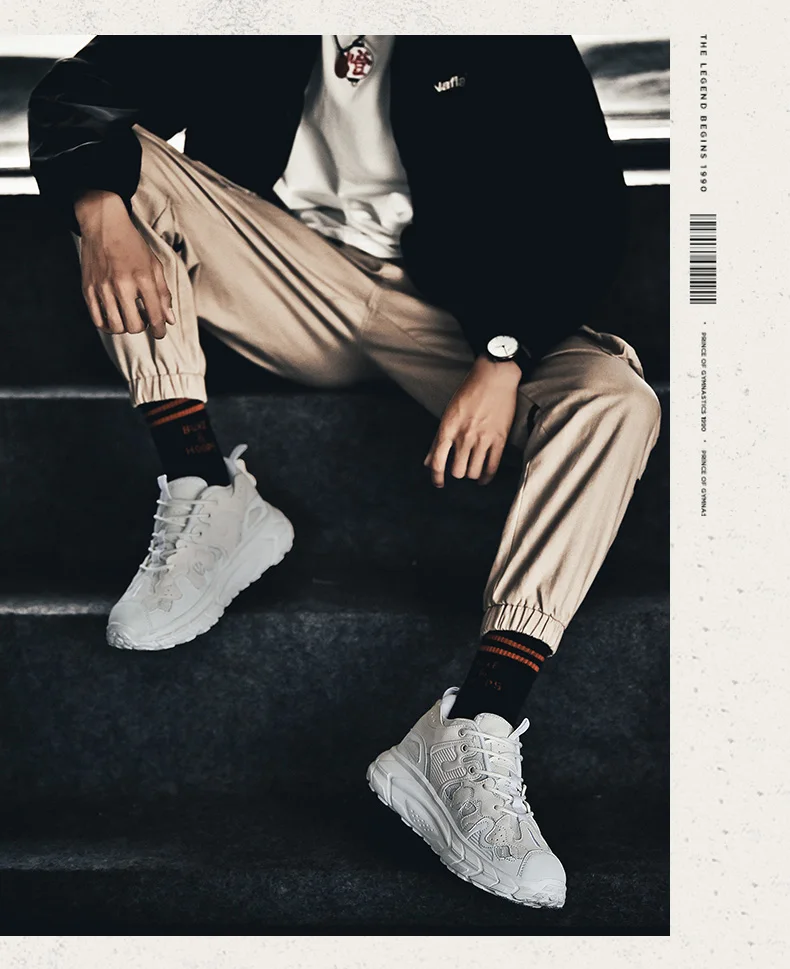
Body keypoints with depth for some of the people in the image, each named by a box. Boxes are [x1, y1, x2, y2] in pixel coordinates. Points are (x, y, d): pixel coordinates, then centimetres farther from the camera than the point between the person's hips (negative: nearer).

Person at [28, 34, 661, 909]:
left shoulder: (513, 41, -7)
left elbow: (586, 206, -12)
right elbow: (73, 93, -2)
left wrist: (504, 356, -28)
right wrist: (100, 212, -26)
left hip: (445, 304, -2)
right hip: (286, 280, 2)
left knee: (618, 402, -29)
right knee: (124, 157, -16)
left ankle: (474, 728, -41)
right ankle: (209, 498, -24)